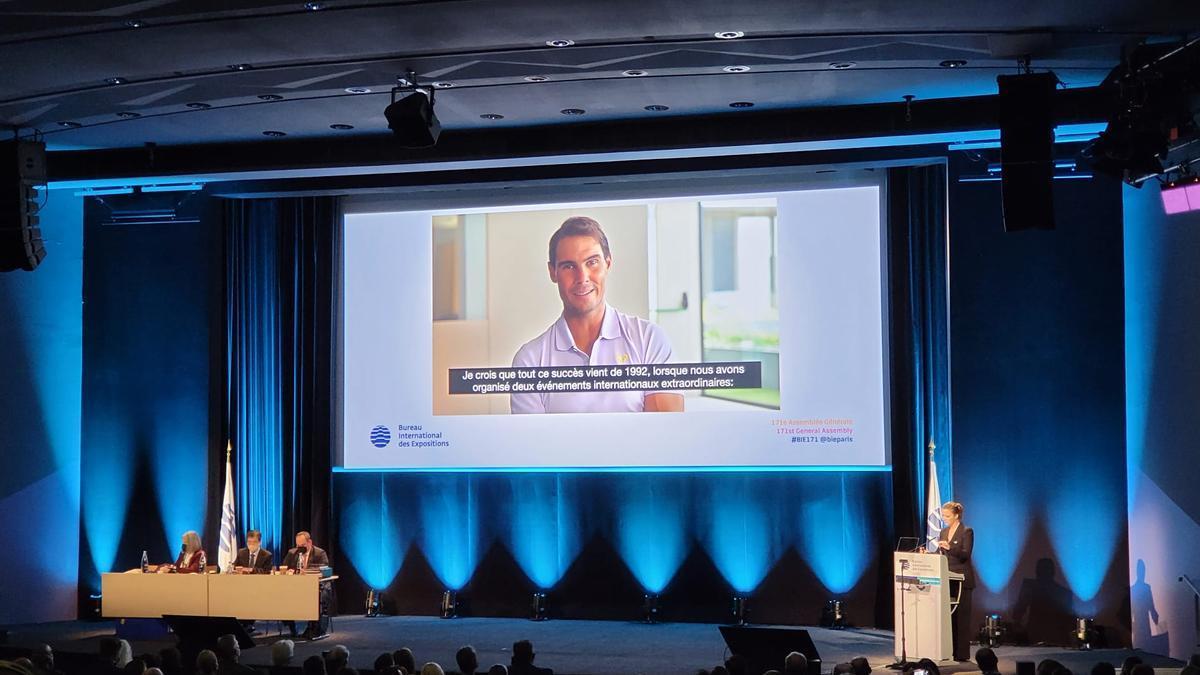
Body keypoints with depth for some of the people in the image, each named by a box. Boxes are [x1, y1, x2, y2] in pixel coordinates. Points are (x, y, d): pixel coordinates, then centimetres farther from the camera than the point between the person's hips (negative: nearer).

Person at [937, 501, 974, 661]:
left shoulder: (967, 532, -7)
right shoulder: (943, 532, 13)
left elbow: (966, 554, -17)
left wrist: (950, 547, -31)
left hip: (962, 580, -6)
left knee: (961, 616, -4)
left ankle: (962, 654, -2)